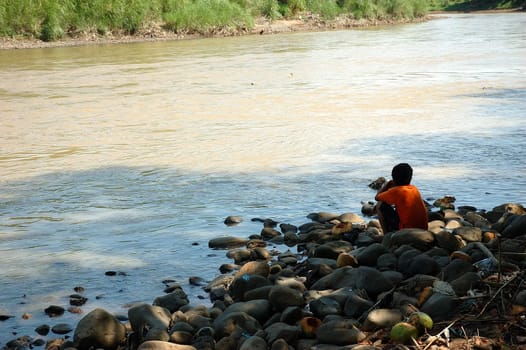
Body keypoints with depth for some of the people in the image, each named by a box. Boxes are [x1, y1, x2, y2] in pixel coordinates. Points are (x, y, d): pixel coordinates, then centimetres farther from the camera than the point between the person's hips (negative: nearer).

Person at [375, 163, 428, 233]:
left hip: (406, 230, -7)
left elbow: (377, 197, 2)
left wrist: (385, 186, 16)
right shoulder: (414, 188, 9)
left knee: (380, 205, 2)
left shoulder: (396, 191, -10)